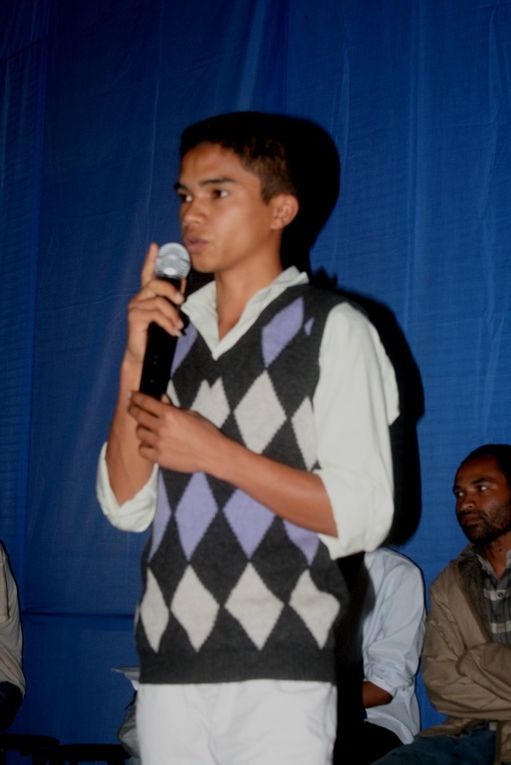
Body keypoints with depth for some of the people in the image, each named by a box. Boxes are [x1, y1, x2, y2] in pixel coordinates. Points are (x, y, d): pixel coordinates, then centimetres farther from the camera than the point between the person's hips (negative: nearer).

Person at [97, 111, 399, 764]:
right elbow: (126, 507, 8)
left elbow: (361, 516, -9)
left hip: (278, 671, -4)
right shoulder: (171, 328, 13)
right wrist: (136, 362, -2)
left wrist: (215, 453, -13)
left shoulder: (333, 329, -1)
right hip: (167, 662, 5)